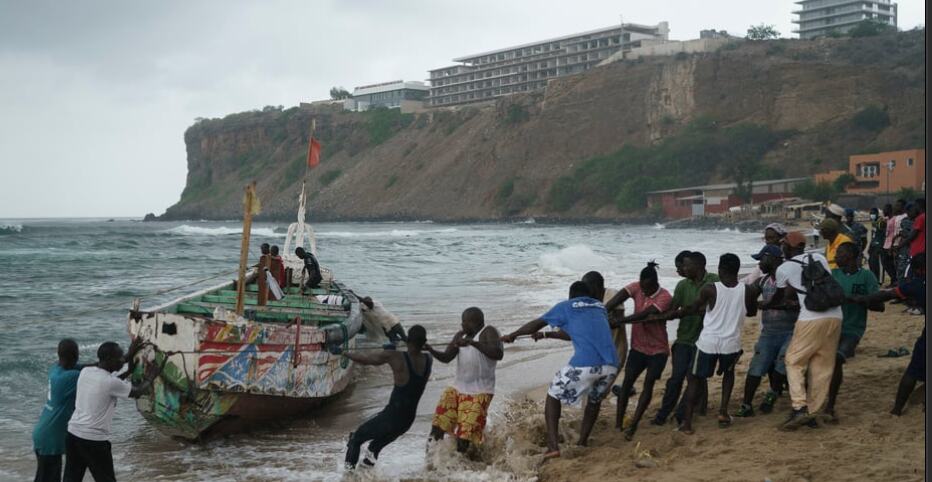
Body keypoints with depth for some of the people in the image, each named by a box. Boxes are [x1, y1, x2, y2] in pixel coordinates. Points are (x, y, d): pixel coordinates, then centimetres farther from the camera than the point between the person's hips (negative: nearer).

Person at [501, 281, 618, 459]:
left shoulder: (566, 306, 14)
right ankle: (582, 443, 30)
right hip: (611, 365, 5)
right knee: (595, 400, 32)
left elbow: (536, 324, 21)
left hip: (585, 364, -4)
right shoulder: (600, 307, 29)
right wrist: (548, 335, 51)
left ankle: (553, 446, 4)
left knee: (553, 396, 15)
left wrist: (512, 335, 37)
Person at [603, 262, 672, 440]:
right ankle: (618, 424, 0)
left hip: (658, 350, -4)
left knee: (648, 383, -11)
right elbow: (617, 299, -22)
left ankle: (633, 426, -10)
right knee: (627, 381, -3)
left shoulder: (665, 297, -20)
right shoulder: (637, 287, -7)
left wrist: (618, 322, -34)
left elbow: (644, 315, -31)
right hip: (638, 346, 4)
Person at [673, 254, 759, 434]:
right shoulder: (749, 291, -7)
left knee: (693, 379, 14)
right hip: (731, 343, 2)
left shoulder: (709, 290, -11)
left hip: (708, 342, -2)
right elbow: (752, 312, 13)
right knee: (728, 372, 31)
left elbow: (693, 309, 5)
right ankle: (723, 411, 17)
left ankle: (687, 421, 6)